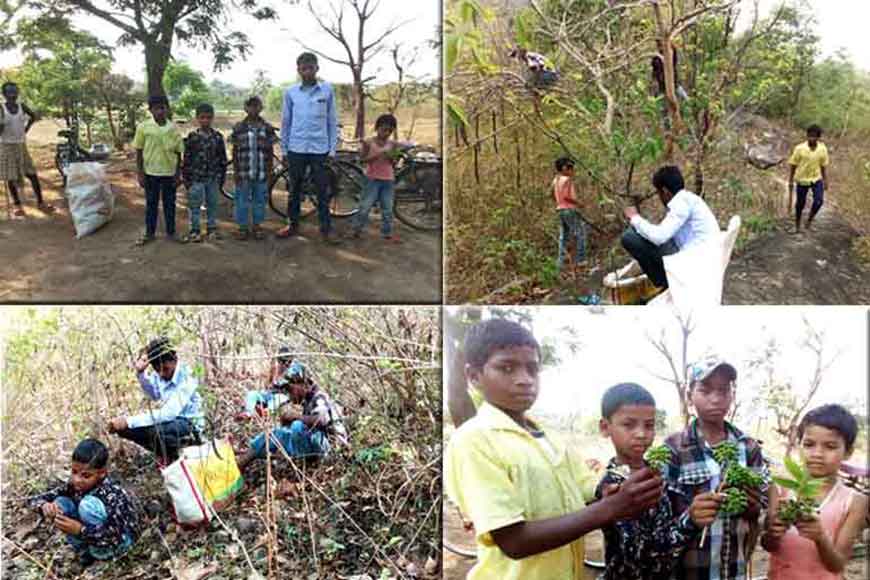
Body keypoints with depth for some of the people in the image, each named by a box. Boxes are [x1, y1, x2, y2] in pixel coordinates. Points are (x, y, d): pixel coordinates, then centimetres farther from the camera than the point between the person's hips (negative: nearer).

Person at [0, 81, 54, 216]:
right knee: (11, 177, 0)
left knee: (32, 174, 2)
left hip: (21, 145, 4)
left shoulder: (22, 106, 0)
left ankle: (40, 202, 9)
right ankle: (17, 205, 9)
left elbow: (33, 116, 20)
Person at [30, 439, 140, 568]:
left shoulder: (111, 494, -33)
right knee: (60, 503, -13)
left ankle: (101, 554, -10)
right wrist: (45, 506, -35)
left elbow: (115, 539, -36)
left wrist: (80, 530, -43)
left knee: (89, 504, -32)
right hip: (99, 534, 7)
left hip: (121, 538, -7)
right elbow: (37, 500, -11)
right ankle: (85, 552, 1)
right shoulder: (74, 485, -15)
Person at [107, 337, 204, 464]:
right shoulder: (158, 373, -8)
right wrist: (140, 373, -7)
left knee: (157, 430, -37)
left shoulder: (186, 378, -27)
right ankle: (163, 454, 11)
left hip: (189, 425, -7)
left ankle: (173, 460, -4)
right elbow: (154, 395, 13)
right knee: (122, 427, -7)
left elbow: (167, 413, -35)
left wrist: (129, 421, -37)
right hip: (169, 420, 7)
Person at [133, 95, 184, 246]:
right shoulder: (143, 127, -4)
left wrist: (178, 175, 0)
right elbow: (139, 152, 1)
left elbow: (178, 153, 3)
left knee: (169, 204, 9)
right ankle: (149, 233, 20)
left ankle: (170, 233, 21)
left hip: (169, 173, 0)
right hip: (151, 172, 0)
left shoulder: (173, 128, -2)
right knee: (151, 204, 9)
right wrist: (140, 174, -3)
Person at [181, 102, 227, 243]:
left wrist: (221, 177, 5)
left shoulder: (217, 137, 1)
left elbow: (223, 159, 6)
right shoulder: (192, 137, -4)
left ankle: (211, 229, 21)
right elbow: (186, 159, -2)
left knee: (212, 204, 10)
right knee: (194, 205, 2)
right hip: (196, 178, -2)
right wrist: (186, 178, -4)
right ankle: (194, 231, 11)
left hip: (213, 178, 2)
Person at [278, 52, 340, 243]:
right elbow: (285, 122, 8)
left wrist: (333, 150, 0)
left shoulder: (327, 90, 1)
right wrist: (284, 150, 7)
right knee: (295, 189, 10)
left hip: (320, 149, -1)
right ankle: (293, 224, 23)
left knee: (322, 191, 2)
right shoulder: (291, 92, 3)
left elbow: (332, 121, 3)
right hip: (296, 149, 1)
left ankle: (326, 228, 9)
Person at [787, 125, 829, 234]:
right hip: (802, 179, -2)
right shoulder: (800, 149, -14)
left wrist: (826, 181, 7)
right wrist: (790, 181, -5)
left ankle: (809, 221, 8)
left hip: (817, 178, 2)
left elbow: (824, 166, 5)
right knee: (800, 203, 8)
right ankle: (797, 225, 29)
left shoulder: (823, 149, -6)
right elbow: (792, 165, -6)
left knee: (819, 200, -14)